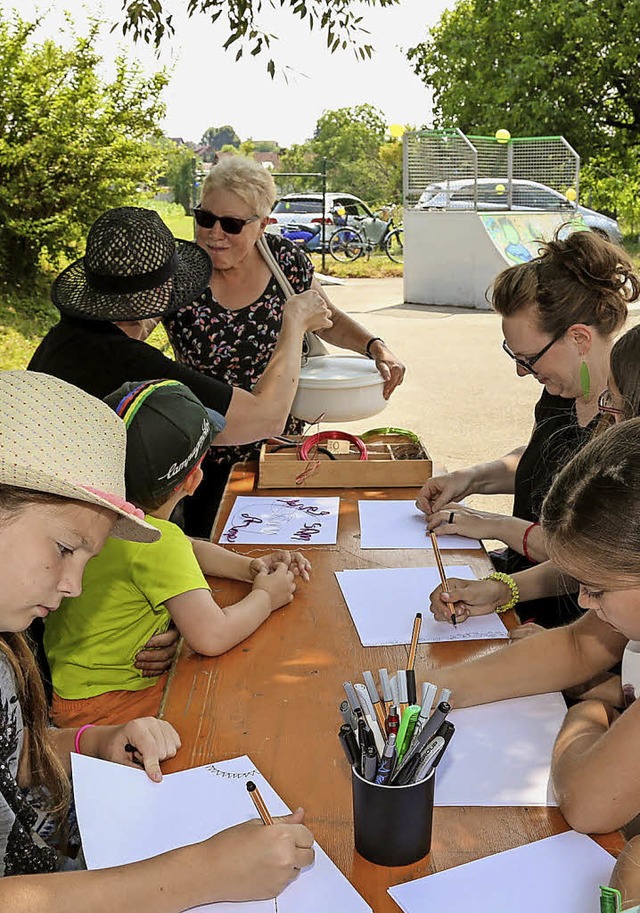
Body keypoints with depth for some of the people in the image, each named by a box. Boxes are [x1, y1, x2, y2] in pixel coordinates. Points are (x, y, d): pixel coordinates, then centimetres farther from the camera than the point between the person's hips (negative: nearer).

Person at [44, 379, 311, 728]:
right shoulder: (156, 540, -29)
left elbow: (187, 549, 17)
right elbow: (211, 636, -38)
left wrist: (249, 567, 2)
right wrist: (265, 597, -19)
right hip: (103, 706, -8)